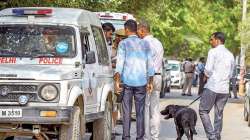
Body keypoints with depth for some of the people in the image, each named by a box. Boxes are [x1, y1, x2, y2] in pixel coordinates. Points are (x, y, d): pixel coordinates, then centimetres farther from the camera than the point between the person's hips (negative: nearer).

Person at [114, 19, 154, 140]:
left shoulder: (124, 44, -2)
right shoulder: (145, 44, 8)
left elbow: (120, 62, -10)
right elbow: (150, 65, 9)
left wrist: (117, 80, -11)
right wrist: (150, 82, 15)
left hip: (127, 81, -3)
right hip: (141, 82, 3)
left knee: (126, 112, 0)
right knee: (140, 112, 5)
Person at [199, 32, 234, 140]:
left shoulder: (213, 52, -7)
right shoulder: (230, 55, 14)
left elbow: (208, 70, -12)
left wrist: (206, 75, 7)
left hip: (212, 87, -6)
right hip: (224, 88, 6)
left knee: (203, 111, 0)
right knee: (219, 114, 11)